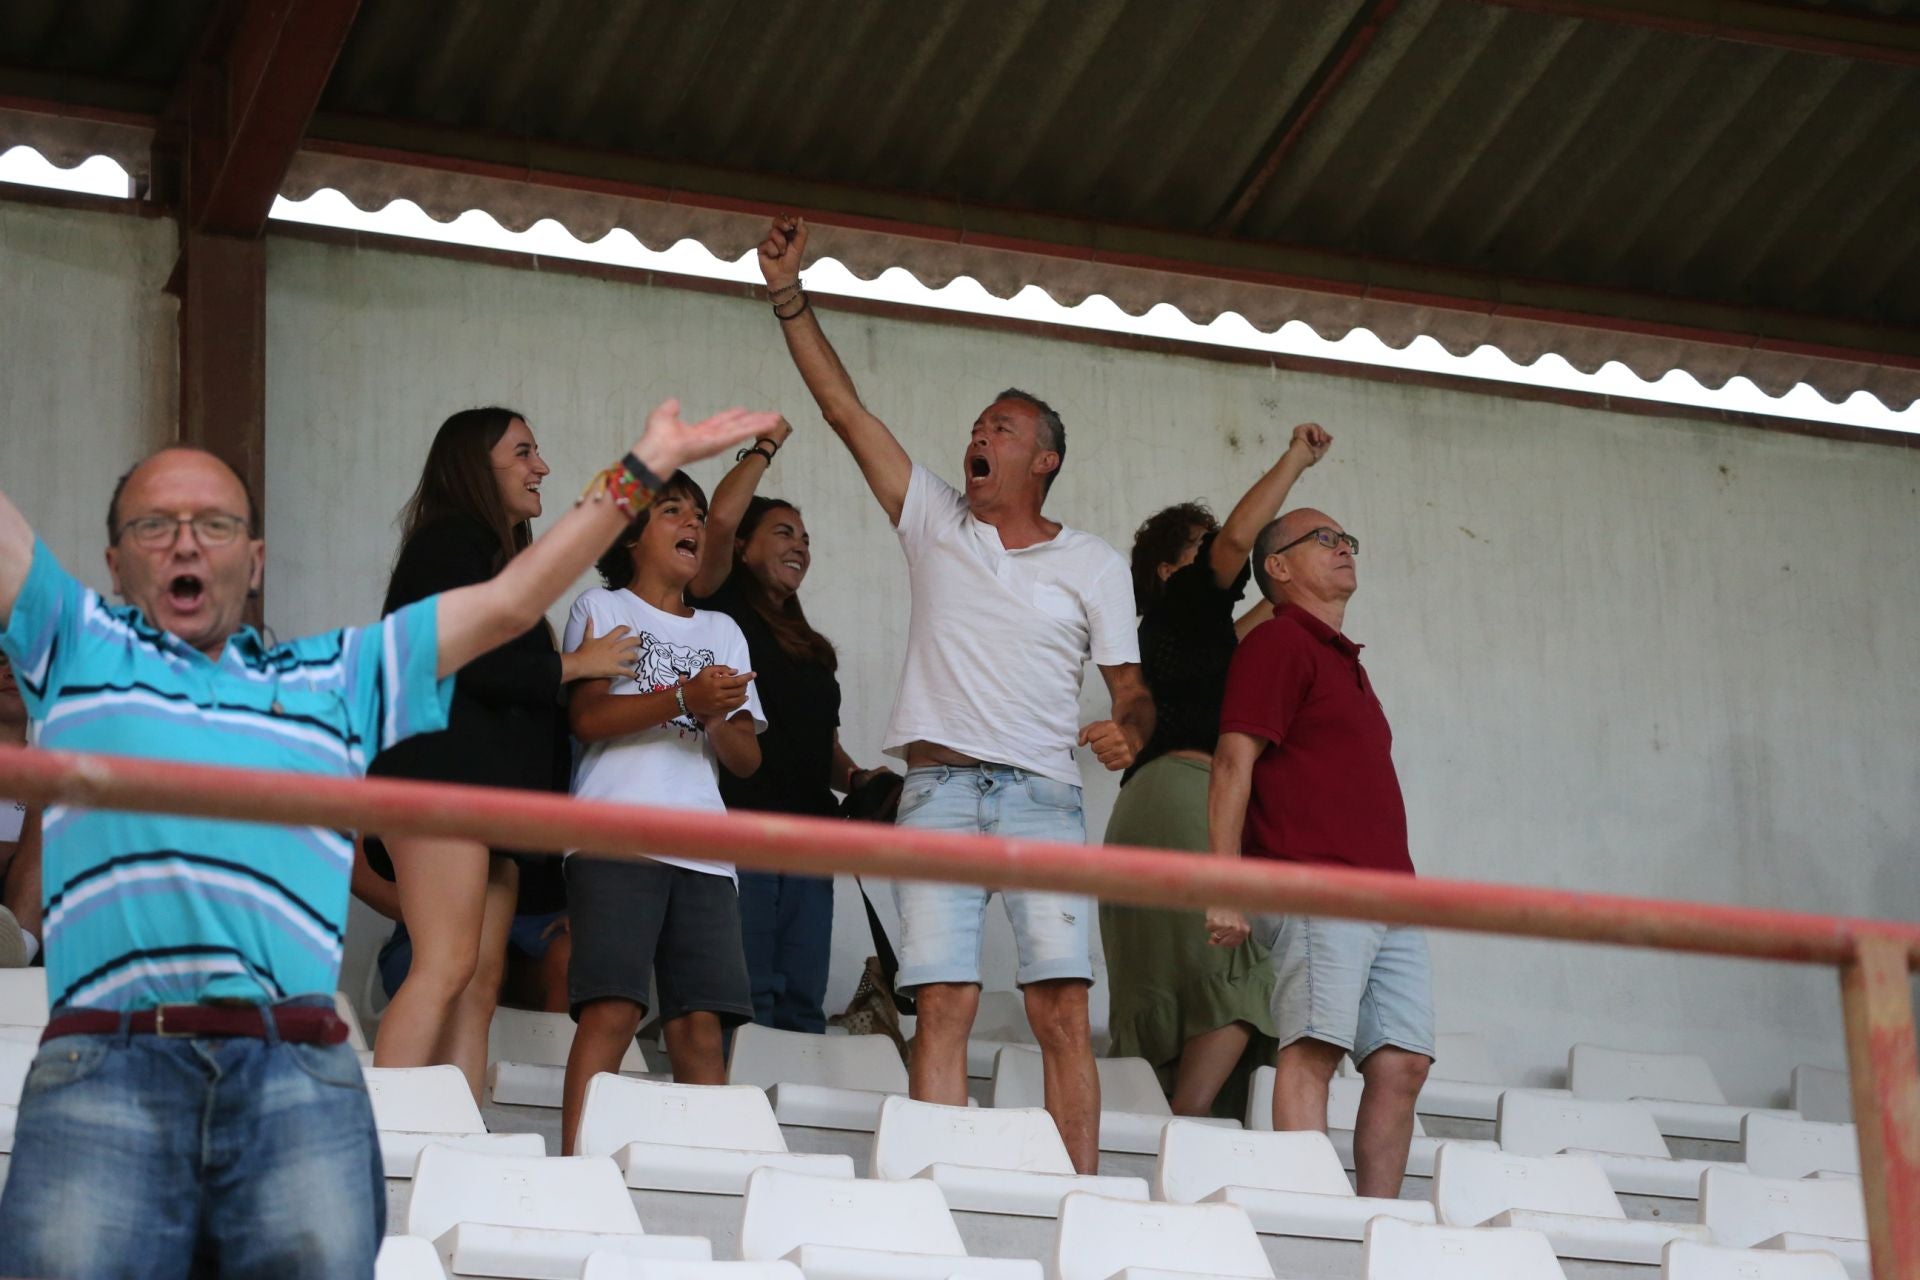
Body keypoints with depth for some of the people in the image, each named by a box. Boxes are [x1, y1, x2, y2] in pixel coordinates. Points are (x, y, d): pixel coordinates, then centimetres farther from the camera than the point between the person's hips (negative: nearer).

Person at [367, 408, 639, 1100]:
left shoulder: (494, 552, 27)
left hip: (491, 786, 10)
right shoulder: (452, 542, -3)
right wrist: (575, 664, -2)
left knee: (481, 983, 1)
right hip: (441, 772, -10)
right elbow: (469, 661, -15)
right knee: (446, 967, -19)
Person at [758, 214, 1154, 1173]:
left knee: (1062, 1004, -10)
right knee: (943, 1002, -9)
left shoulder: (1092, 565, 13)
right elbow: (843, 407, 11)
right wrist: (789, 296, 6)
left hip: (1042, 796, -1)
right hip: (939, 793, 1)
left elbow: (1131, 685, 12)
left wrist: (1128, 729, -11)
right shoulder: (934, 523, 15)